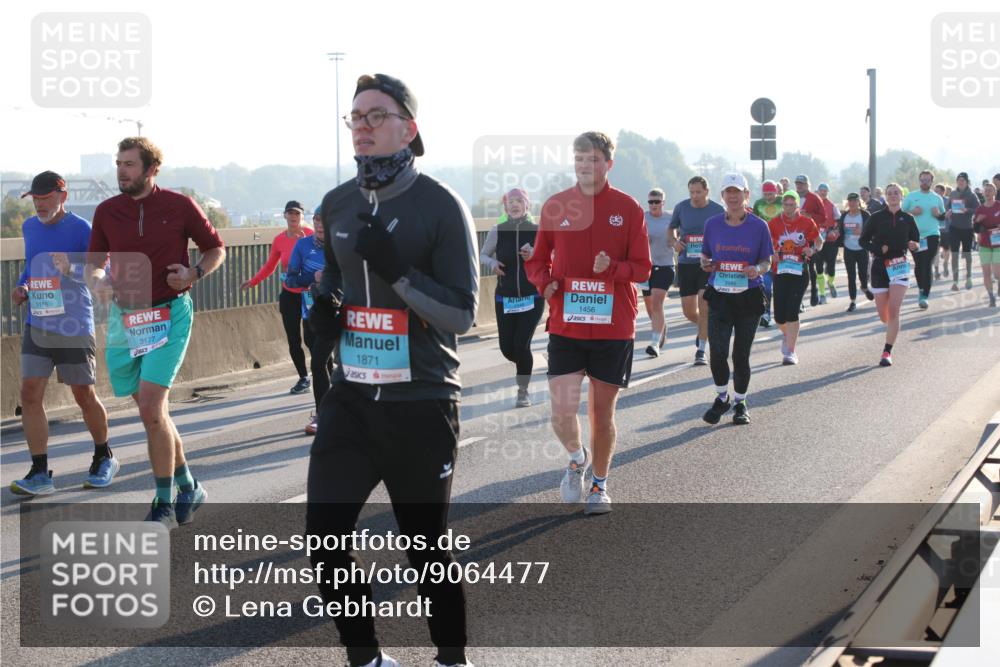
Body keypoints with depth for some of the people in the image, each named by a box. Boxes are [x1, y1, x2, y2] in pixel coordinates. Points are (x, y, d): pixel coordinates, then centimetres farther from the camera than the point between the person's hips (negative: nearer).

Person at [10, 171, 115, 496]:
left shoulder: (81, 229, -9)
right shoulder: (29, 227, 10)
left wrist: (71, 269, -32)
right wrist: (22, 287, 8)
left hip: (74, 327, -5)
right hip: (37, 325, 5)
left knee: (84, 396, 6)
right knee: (30, 394, -6)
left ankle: (104, 459, 29)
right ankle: (39, 473, -2)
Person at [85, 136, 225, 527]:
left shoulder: (179, 206, -3)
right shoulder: (107, 212, 5)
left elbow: (216, 249, 7)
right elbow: (94, 264, 13)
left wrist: (194, 273, -12)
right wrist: (97, 282, -10)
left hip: (169, 315, -4)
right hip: (124, 317, 5)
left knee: (151, 409, -16)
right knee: (153, 412, 11)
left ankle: (164, 506, -6)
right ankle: (188, 487, 29)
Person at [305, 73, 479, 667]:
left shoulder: (440, 205, -11)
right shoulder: (338, 204, 7)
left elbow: (462, 314, -13)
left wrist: (397, 270, -25)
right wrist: (322, 303, 3)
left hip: (420, 405, -5)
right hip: (351, 397, 5)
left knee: (427, 546, 6)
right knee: (325, 534, -1)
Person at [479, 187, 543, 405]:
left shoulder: (538, 231, -6)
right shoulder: (498, 231, -3)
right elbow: (482, 255, 10)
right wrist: (492, 263, -12)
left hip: (532, 298, -2)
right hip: (504, 299, 2)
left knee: (521, 345, -13)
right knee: (507, 348, 4)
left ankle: (523, 390, 8)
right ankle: (525, 366, 40)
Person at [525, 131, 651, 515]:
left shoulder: (628, 209, -1)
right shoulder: (555, 205, 3)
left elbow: (642, 268, 1)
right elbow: (538, 261, 12)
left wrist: (612, 267, -19)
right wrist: (545, 283, -11)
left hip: (614, 328, 0)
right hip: (565, 325, 1)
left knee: (603, 413, 9)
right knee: (562, 414, -8)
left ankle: (600, 485, 29)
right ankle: (577, 459, 24)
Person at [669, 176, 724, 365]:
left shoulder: (717, 210, -2)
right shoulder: (681, 207, 1)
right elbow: (672, 228, 17)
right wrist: (674, 241, -4)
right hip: (686, 264, 2)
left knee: (704, 306, -12)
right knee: (688, 310, 4)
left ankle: (701, 351, -4)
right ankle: (704, 328, 38)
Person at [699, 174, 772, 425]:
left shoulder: (758, 226, -1)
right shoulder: (713, 224, 4)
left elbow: (766, 261, 5)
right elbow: (706, 255, 14)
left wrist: (758, 269, -17)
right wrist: (706, 264, -9)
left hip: (748, 296, -1)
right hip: (719, 295, 1)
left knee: (741, 353, 6)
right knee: (717, 350, -11)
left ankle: (740, 402, 25)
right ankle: (722, 398, 13)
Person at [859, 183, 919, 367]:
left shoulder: (908, 219, 5)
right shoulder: (876, 217, 2)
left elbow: (917, 242, 12)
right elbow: (863, 240, 4)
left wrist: (914, 246, -12)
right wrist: (878, 248, -13)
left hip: (900, 267, -1)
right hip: (880, 267, 1)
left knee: (893, 311, -15)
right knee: (883, 316, 6)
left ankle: (887, 352, -13)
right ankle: (893, 329, 42)